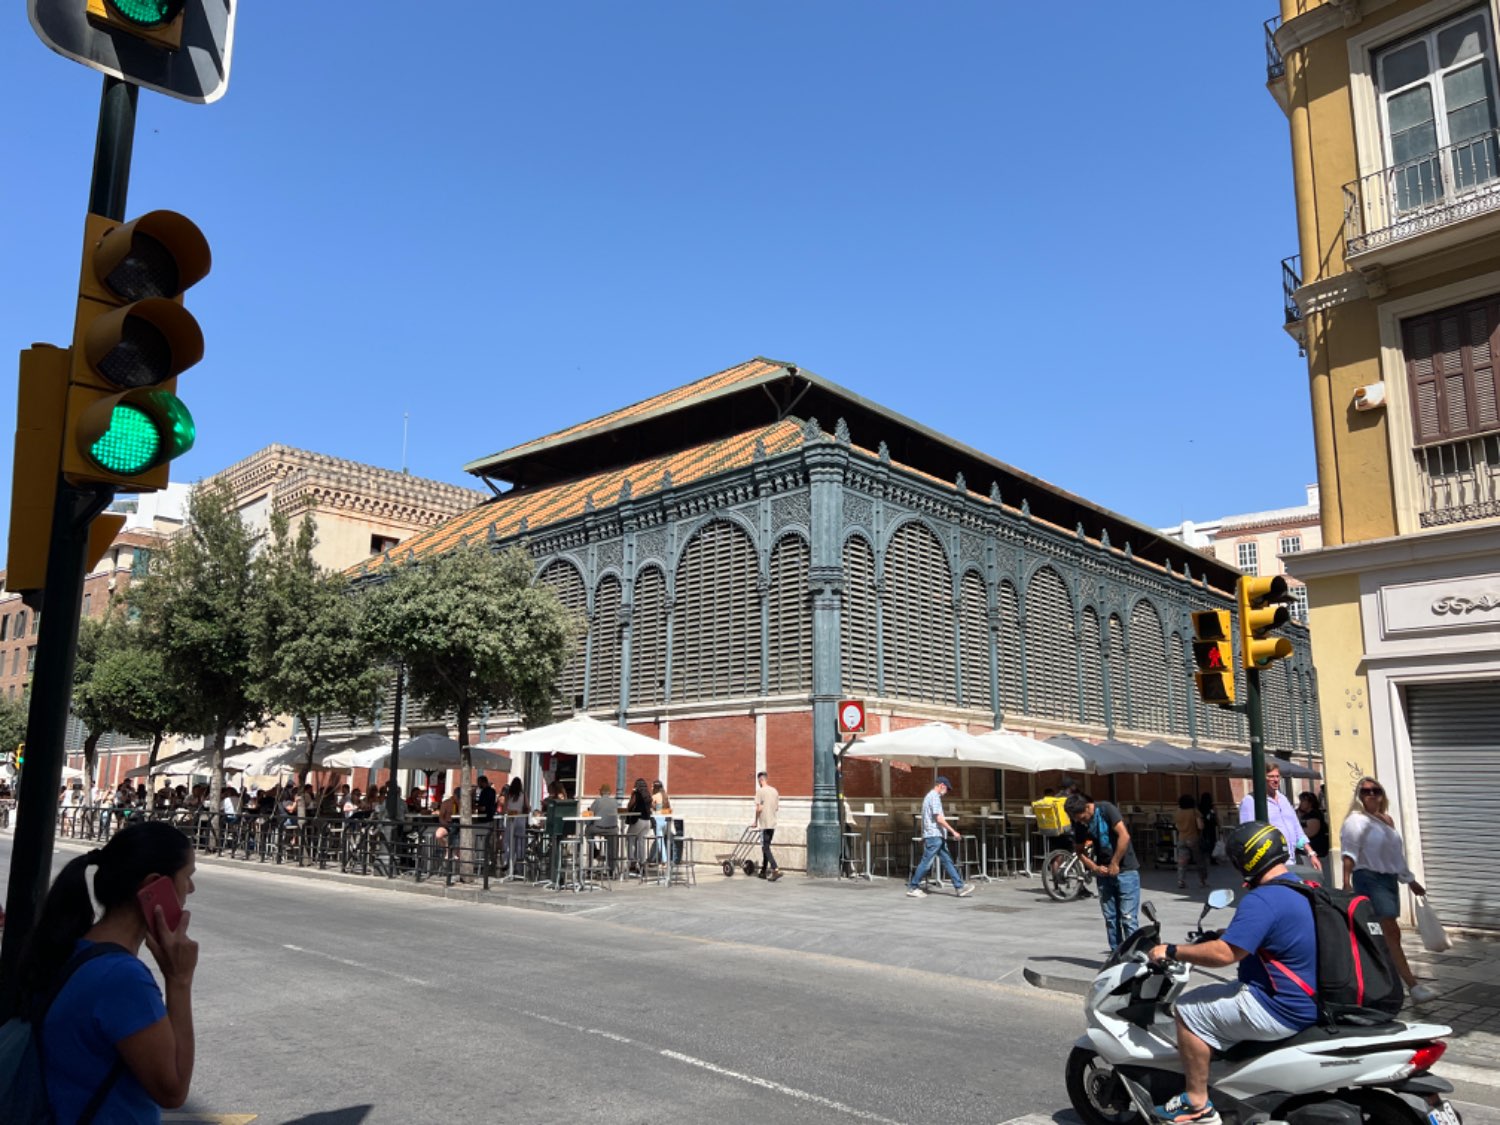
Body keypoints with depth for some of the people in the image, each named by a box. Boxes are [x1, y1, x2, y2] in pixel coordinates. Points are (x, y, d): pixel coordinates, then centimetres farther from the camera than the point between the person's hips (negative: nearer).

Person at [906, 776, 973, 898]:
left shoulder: (930, 796, 20)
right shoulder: (934, 797, -12)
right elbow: (939, 818, -19)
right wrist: (953, 831, -15)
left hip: (936, 836, 10)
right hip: (934, 835, -10)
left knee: (948, 861, 6)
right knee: (926, 863, -5)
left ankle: (960, 887, 5)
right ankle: (912, 888, 0)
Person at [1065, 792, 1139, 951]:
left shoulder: (1106, 809, -14)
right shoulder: (1079, 822, 2)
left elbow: (1124, 836, -20)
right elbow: (1079, 849, 11)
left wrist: (1114, 864, -15)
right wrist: (1095, 868, -5)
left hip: (1125, 870, -5)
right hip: (1104, 872, 5)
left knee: (1127, 917, -7)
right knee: (1110, 918, 8)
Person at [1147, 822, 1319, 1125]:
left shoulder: (1262, 900, -24)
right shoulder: (1300, 887, 8)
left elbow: (1224, 954, -29)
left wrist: (1171, 951, -19)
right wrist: (1230, 932, 30)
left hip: (1282, 1010, -10)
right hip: (1307, 999, 10)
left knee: (1189, 1011, -6)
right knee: (1211, 997, 25)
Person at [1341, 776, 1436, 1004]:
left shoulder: (1386, 820, 16)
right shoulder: (1356, 821, -8)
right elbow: (1349, 853, -18)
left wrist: (1410, 880, 29)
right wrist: (1347, 881, -30)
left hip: (1389, 878, 8)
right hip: (1369, 879, -8)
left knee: (1386, 934, 11)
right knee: (1391, 932, -13)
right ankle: (1413, 986, -16)